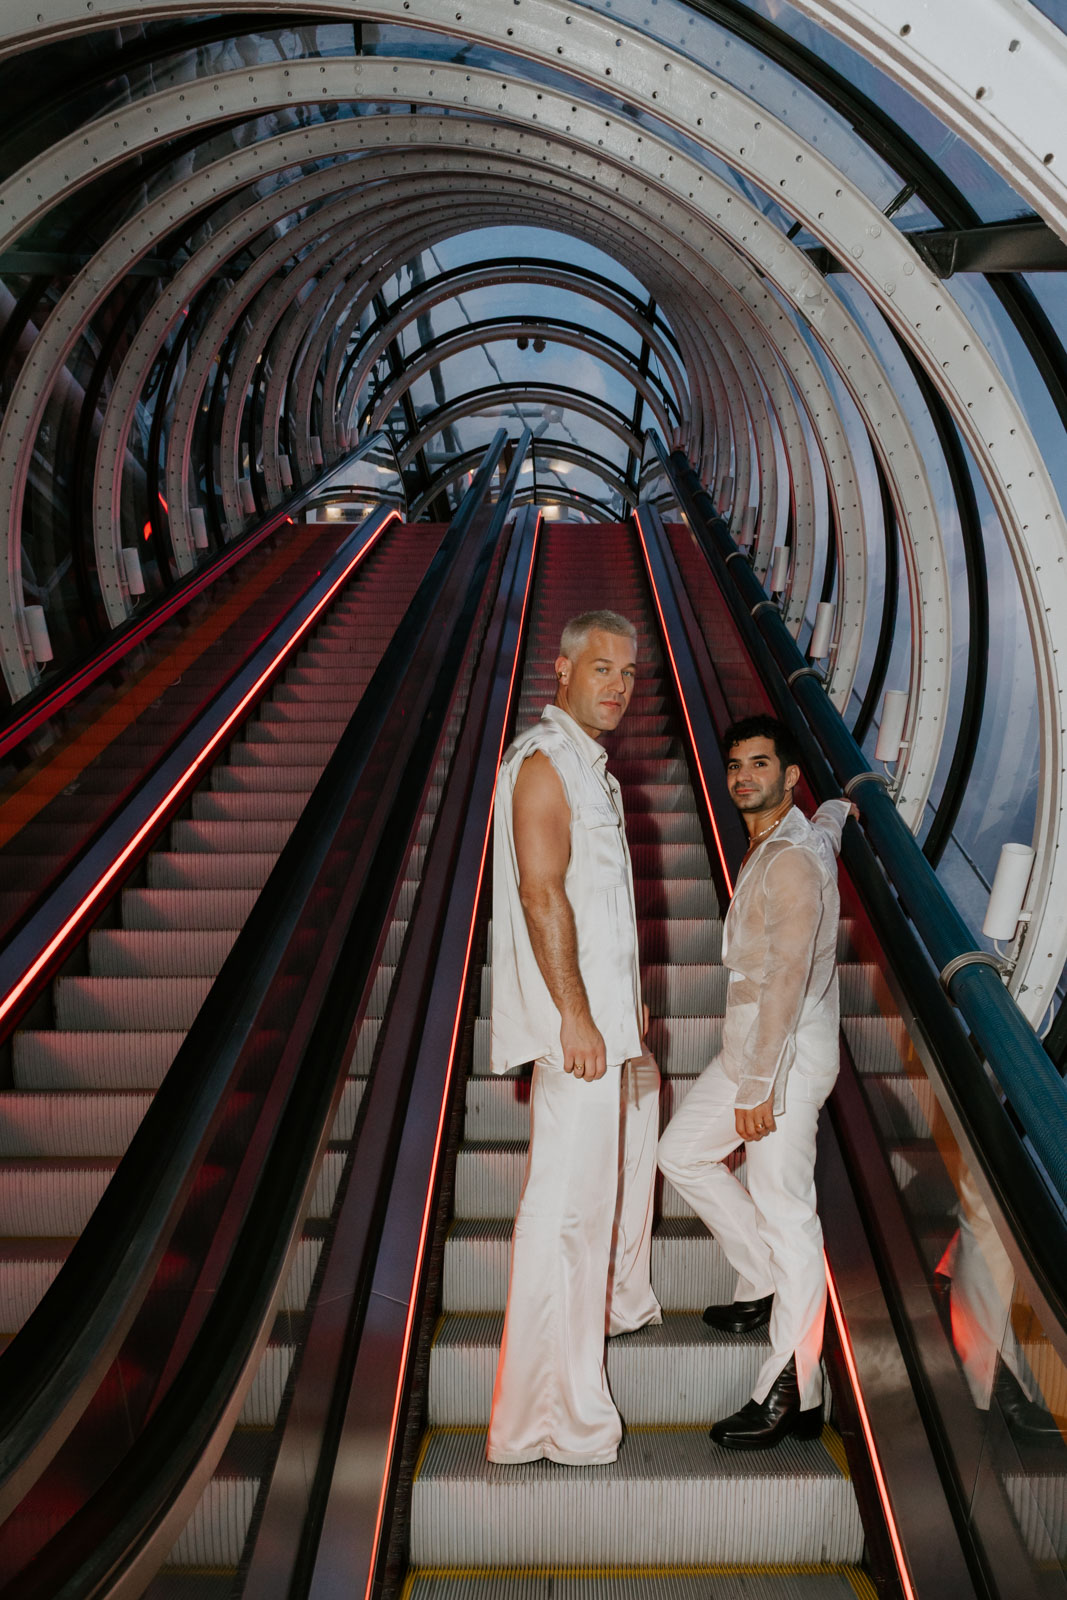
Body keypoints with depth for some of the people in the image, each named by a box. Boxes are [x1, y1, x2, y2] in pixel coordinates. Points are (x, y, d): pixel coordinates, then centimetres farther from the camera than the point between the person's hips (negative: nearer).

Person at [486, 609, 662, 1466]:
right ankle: (553, 1412, 0)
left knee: (636, 1122, 28)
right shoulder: (544, 762, -16)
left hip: (605, 1009, 11)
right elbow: (541, 892, -24)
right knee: (569, 1201, -8)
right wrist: (576, 1016, -26)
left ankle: (618, 1298, 48)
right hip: (575, 1020, -11)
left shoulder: (588, 764, 16)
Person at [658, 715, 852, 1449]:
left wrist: (758, 1086, -23)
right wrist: (839, 807, 59)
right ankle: (765, 1286, 28)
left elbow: (788, 978, -23)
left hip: (788, 1055, -10)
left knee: (785, 1213, -5)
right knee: (683, 1152, 17)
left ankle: (793, 1395, 5)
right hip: (750, 1045, 10)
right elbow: (833, 813, 35)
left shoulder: (793, 860, -20)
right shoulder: (806, 834, 10)